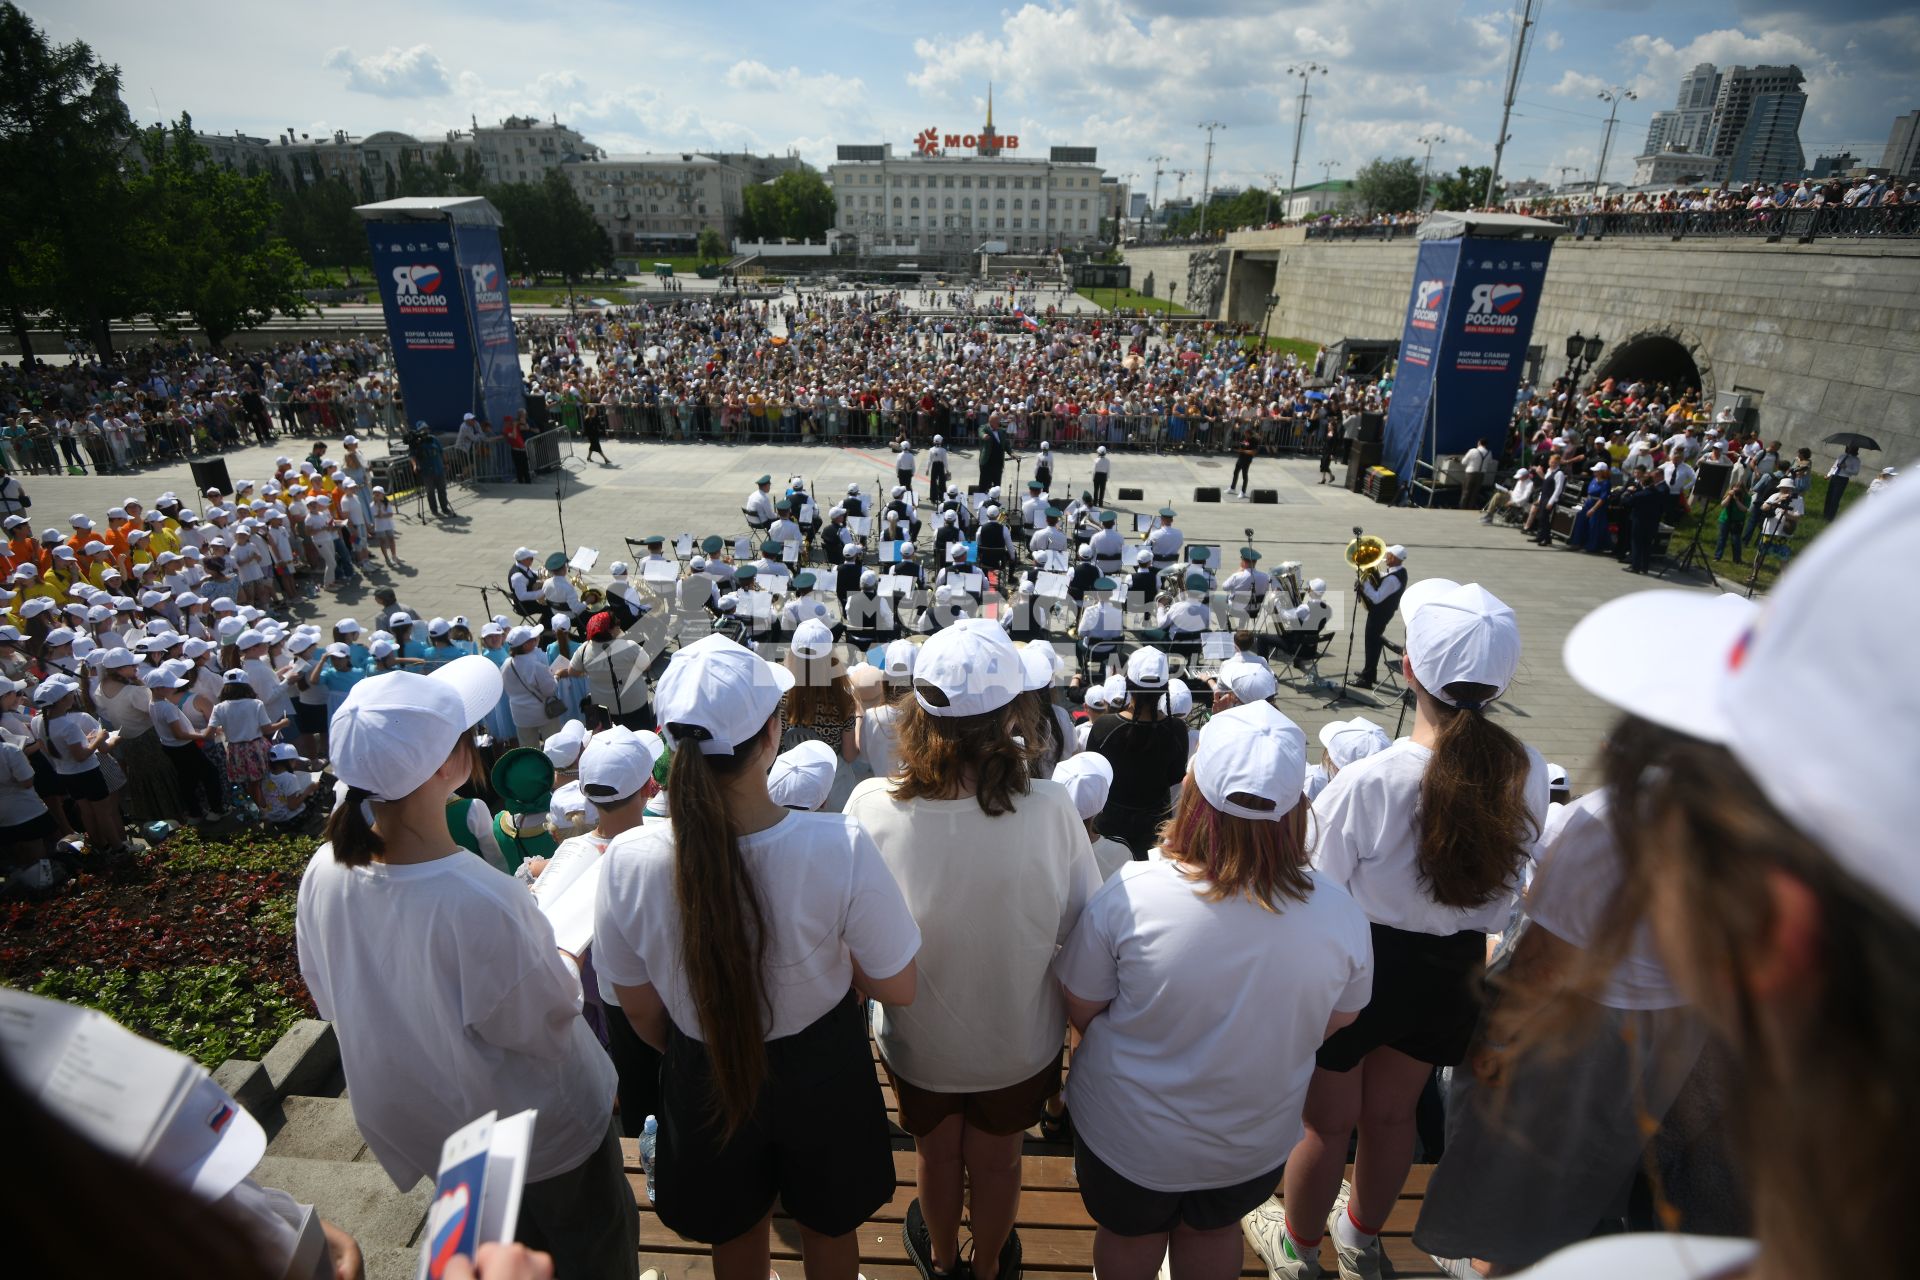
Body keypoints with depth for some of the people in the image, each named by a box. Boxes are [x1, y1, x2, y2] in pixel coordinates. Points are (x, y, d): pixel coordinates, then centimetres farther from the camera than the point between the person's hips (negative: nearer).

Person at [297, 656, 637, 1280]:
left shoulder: (324, 873, -20)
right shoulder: (481, 901, -41)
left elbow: (330, 1000, -2)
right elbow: (545, 1028, -26)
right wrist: (569, 962, -8)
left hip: (413, 1124, 6)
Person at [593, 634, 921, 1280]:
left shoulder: (629, 858, -26)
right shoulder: (839, 847, -34)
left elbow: (640, 1011, -9)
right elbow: (898, 989, -19)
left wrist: (698, 1058, 11)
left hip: (703, 1078, 2)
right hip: (820, 1072, -1)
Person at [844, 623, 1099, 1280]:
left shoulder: (870, 806, -30)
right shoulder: (1050, 809, -32)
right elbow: (1080, 930, -17)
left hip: (916, 1038, 1)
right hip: (1019, 1042, 0)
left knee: (935, 1153, 31)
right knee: (997, 1161, 29)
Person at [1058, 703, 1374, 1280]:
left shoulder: (1129, 892, -33)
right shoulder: (1340, 914, -25)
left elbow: (1081, 1007, -16)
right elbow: (1338, 1018, -5)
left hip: (1129, 1138, -2)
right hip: (1257, 1141, 2)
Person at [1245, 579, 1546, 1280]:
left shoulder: (1367, 783, -32)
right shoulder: (1528, 775, -16)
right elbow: (1506, 890, 1)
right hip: (1453, 968, 5)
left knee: (1328, 1123, 20)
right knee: (1391, 1115, 29)